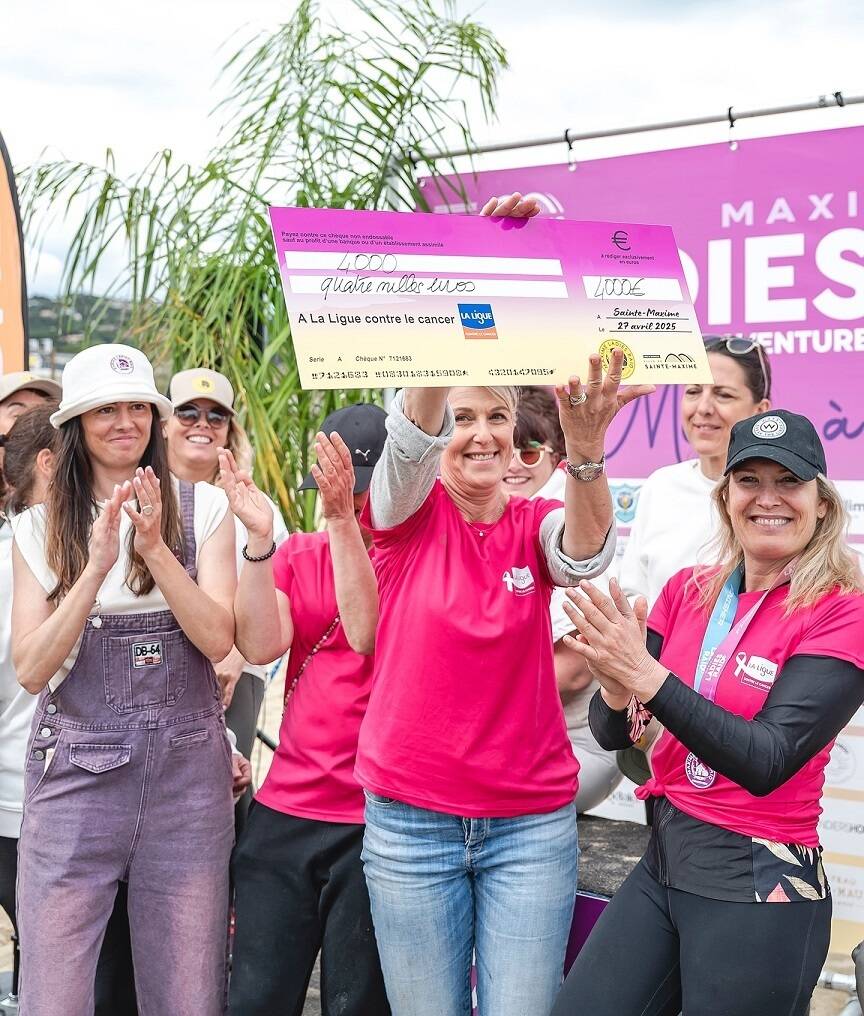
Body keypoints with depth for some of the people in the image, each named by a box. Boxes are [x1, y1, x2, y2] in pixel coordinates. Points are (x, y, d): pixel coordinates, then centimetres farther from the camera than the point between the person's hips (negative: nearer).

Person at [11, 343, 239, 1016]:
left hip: (187, 775, 0)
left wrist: (156, 549, -17)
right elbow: (31, 670, -3)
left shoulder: (203, 508, 2)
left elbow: (219, 639, -6)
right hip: (74, 776, 1)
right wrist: (96, 568, -15)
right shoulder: (39, 528, 5)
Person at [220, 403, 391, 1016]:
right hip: (286, 809, 4)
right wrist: (259, 537, -13)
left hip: (377, 820, -4)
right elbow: (261, 644, -4)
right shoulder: (298, 556, 11)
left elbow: (369, 634, -18)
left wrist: (343, 519, -23)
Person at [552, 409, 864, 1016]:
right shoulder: (687, 590, 3)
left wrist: (647, 675, -31)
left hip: (758, 885, -5)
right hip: (664, 858, 5)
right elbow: (612, 734, 0)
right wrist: (616, 687, -24)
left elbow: (766, 763, -21)